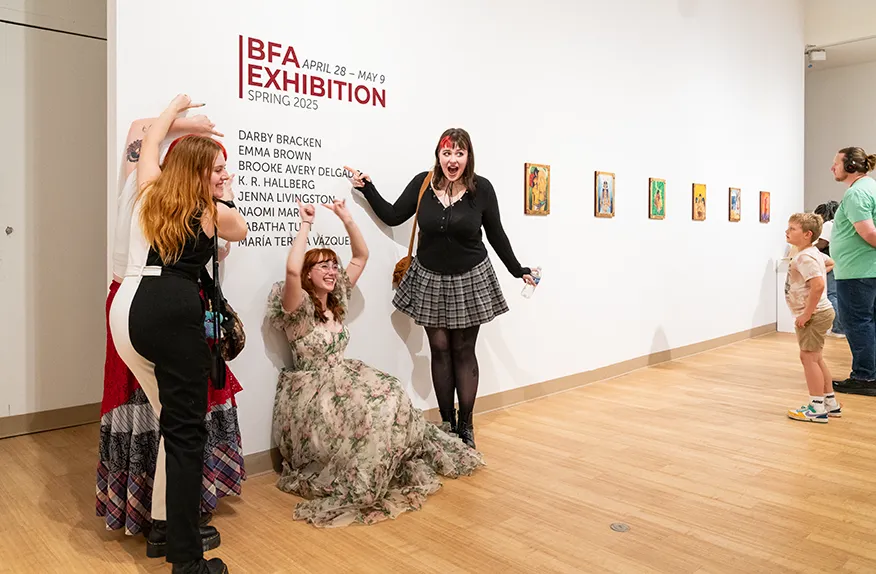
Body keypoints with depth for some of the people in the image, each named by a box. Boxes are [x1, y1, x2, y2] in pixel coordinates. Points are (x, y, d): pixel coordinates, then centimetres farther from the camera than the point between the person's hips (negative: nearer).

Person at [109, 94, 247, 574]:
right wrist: (224, 198, 37)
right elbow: (241, 230, 30)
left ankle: (164, 528, 26)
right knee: (186, 429, -3)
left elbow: (148, 143, 40)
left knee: (172, 419, 17)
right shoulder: (215, 214, 6)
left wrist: (175, 107, 53)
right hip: (173, 312, -6)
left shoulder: (148, 192, 19)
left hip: (126, 310, 7)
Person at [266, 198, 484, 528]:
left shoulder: (337, 300, 8)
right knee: (368, 412, -29)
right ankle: (351, 487, -15)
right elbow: (292, 270, -35)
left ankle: (406, 467, 0)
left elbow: (361, 256, 12)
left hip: (342, 379, 7)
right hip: (310, 391, -7)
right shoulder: (299, 308, -13)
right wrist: (306, 224, -26)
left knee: (390, 397, -15)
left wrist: (347, 219, 2)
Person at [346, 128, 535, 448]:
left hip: (469, 280, -1)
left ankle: (465, 427, 15)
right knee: (440, 349, 6)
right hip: (430, 279, 2)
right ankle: (446, 423, 18)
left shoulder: (481, 188, -8)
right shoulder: (423, 183, -4)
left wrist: (519, 271, 5)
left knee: (463, 352, 5)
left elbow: (496, 234, 2)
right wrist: (367, 188, -2)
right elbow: (392, 216, 5)